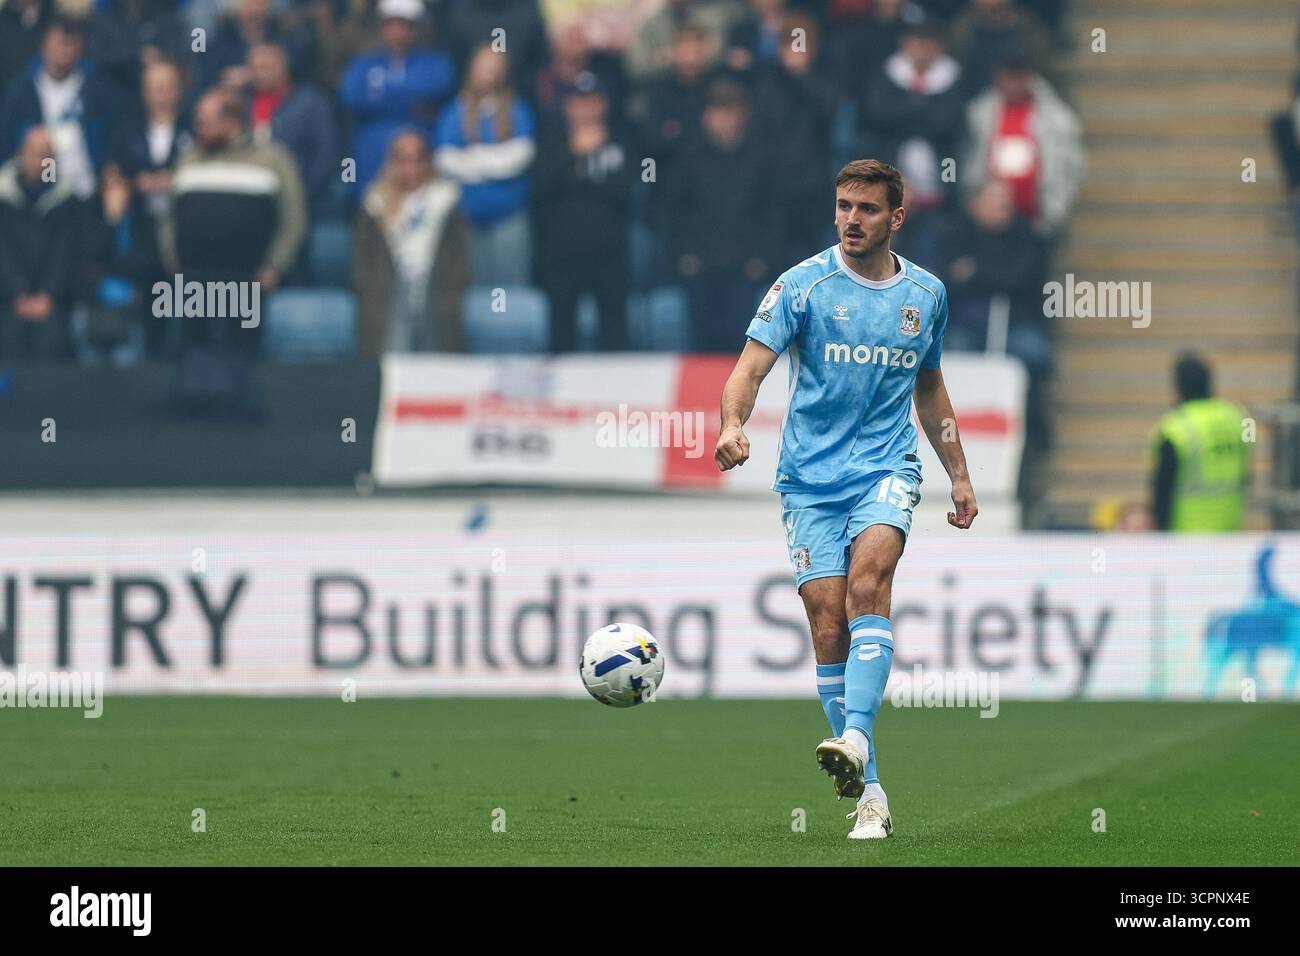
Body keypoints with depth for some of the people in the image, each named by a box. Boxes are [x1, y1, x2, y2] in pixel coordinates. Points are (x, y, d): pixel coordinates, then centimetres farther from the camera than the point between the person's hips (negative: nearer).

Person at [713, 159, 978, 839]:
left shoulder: (926, 295, 9)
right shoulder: (803, 285, -2)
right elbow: (750, 368, -12)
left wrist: (959, 475, 22)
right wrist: (732, 423, -32)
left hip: (887, 470, 1)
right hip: (810, 477, -1)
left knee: (867, 583, -27)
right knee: (829, 628, -6)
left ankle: (856, 735, -38)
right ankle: (869, 792, 1)